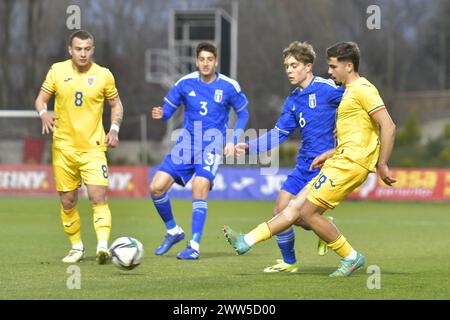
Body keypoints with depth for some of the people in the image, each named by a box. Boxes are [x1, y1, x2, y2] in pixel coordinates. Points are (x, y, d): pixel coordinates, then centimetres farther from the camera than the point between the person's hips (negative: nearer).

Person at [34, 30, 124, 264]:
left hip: (93, 147, -2)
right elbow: (41, 99, 7)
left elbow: (116, 104, 11)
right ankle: (76, 247, 22)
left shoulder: (104, 75, -1)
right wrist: (44, 114, -15)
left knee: (98, 196, -17)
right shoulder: (57, 71, 1)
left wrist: (114, 129, -5)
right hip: (64, 146, 2)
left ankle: (103, 246, -25)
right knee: (67, 201, 7)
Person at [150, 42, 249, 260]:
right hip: (186, 143, 3)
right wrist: (160, 114, -18)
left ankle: (194, 247, -17)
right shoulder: (185, 83, -1)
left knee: (199, 187, -24)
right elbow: (168, 108, 6)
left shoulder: (229, 86, -4)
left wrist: (233, 140, -2)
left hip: (211, 145, -3)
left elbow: (243, 113, 8)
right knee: (156, 187, -7)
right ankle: (173, 231, 17)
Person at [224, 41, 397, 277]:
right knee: (296, 207, 6)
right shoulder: (350, 91, 21)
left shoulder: (362, 89, -11)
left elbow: (388, 126, -18)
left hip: (349, 164, -10)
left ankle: (351, 257, 1)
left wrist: (382, 165, -18)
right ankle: (248, 241, 6)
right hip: (341, 161, 10)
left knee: (308, 212, -8)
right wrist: (329, 154, 21)